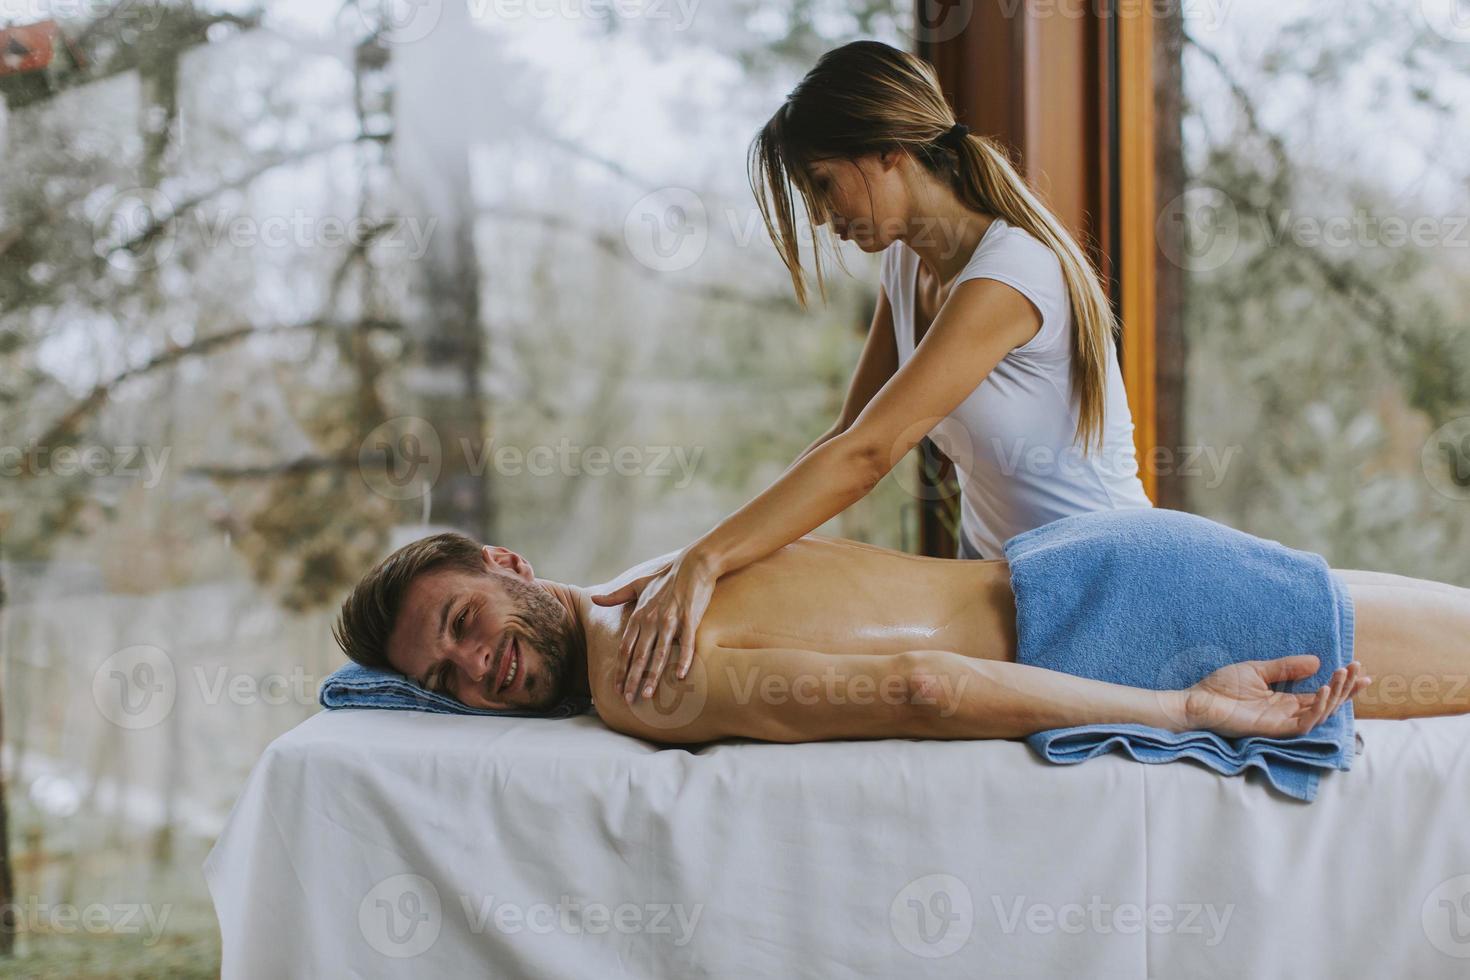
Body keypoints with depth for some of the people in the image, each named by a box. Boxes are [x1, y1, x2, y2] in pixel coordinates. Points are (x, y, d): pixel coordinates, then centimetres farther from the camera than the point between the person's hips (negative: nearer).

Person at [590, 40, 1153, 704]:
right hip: (993, 574, 7)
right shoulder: (908, 263, 5)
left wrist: (705, 561, -34)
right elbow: (849, 439, 4)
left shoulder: (1010, 270, -23)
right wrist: (717, 548, -7)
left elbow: (866, 455, -30)